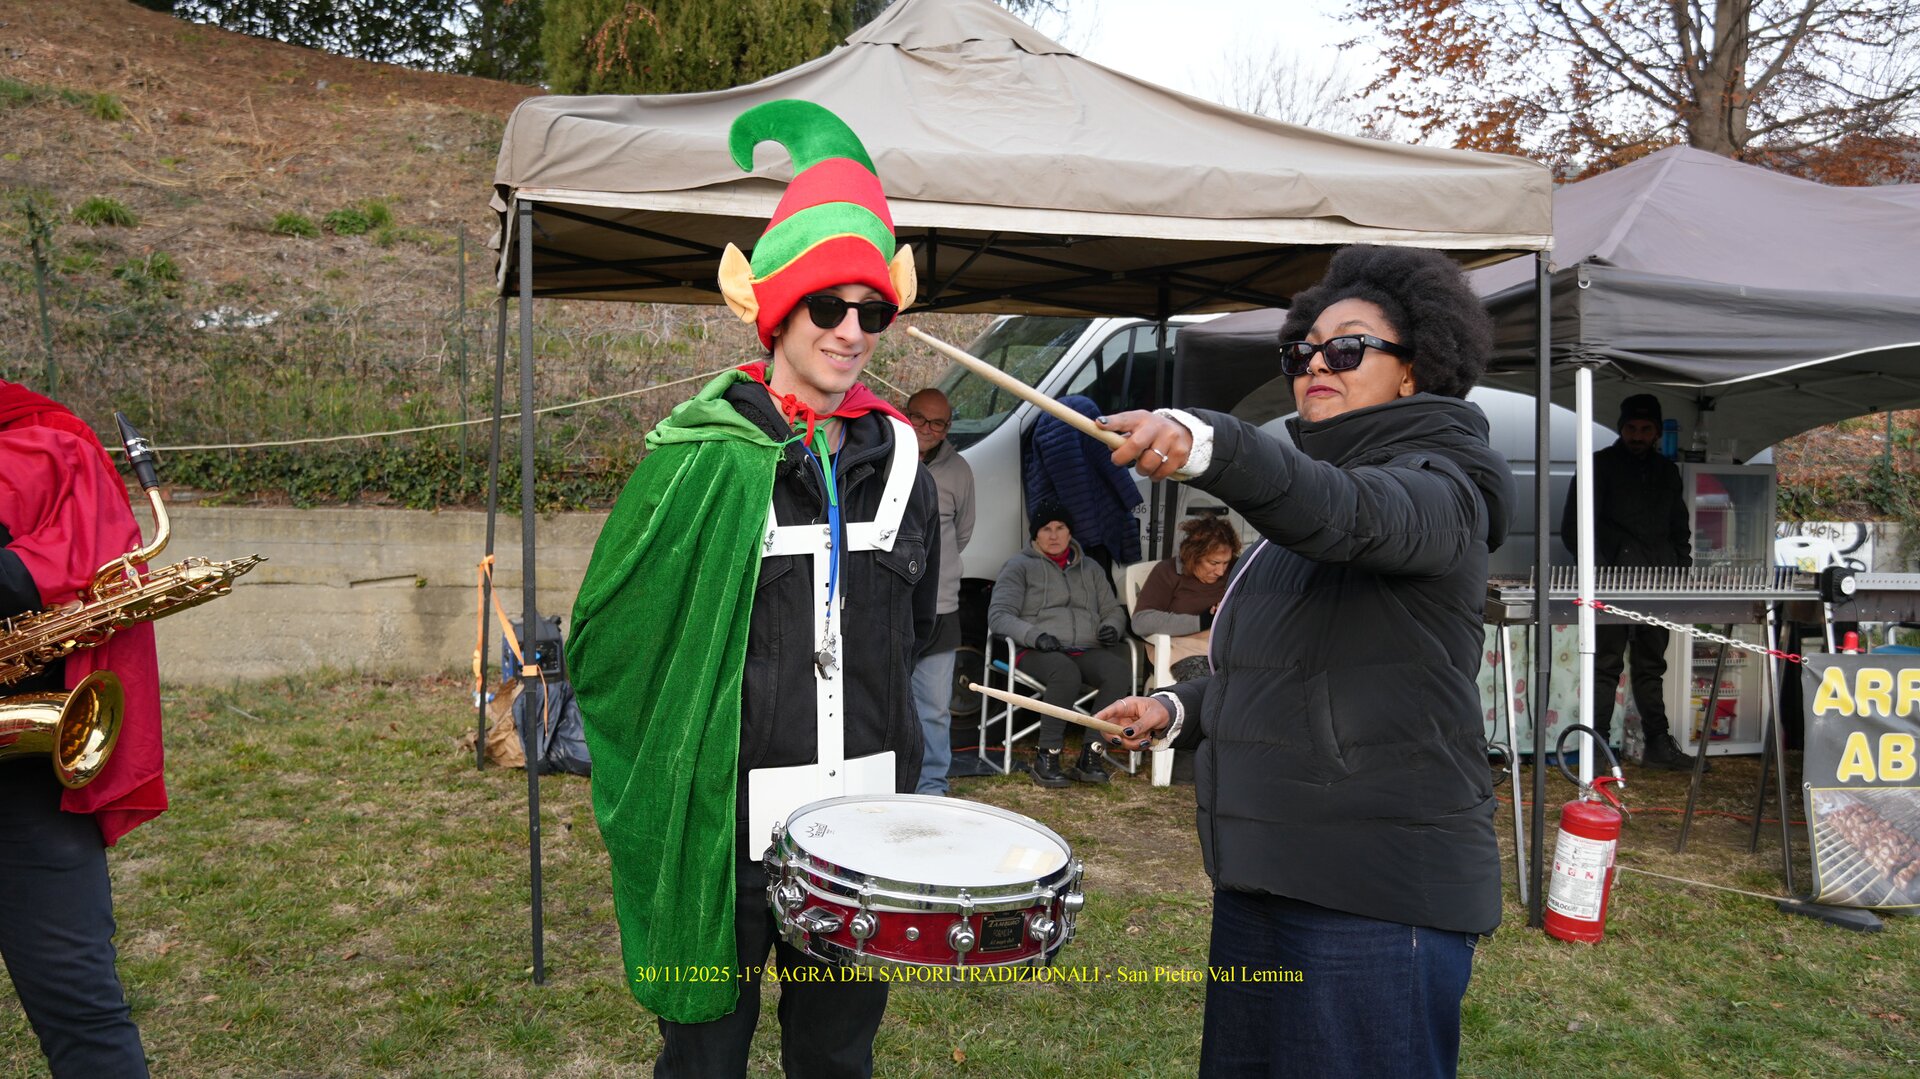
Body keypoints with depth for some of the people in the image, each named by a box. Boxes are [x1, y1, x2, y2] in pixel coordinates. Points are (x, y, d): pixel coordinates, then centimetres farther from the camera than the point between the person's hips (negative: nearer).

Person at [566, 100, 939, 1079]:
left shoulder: (896, 457, 4)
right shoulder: (700, 454, -10)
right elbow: (605, 633, -3)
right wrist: (660, 770, 1)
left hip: (861, 819, 4)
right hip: (726, 817, -4)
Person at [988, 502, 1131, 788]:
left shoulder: (1091, 568, 26)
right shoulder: (1020, 566, 12)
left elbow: (1113, 610, 30)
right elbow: (998, 614, 1)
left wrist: (1112, 627, 3)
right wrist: (1034, 636, -17)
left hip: (1088, 651, 4)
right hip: (1039, 653, -4)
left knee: (1119, 669, -31)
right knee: (1066, 672, -40)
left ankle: (1091, 755, -31)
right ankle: (1047, 757, -31)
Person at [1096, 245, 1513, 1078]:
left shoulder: (1439, 486, -8)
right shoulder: (1300, 493, 20)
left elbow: (1349, 513, -33)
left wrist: (1208, 445, -49)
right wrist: (1181, 710, 13)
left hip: (1376, 892, -8)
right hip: (1262, 873, 9)